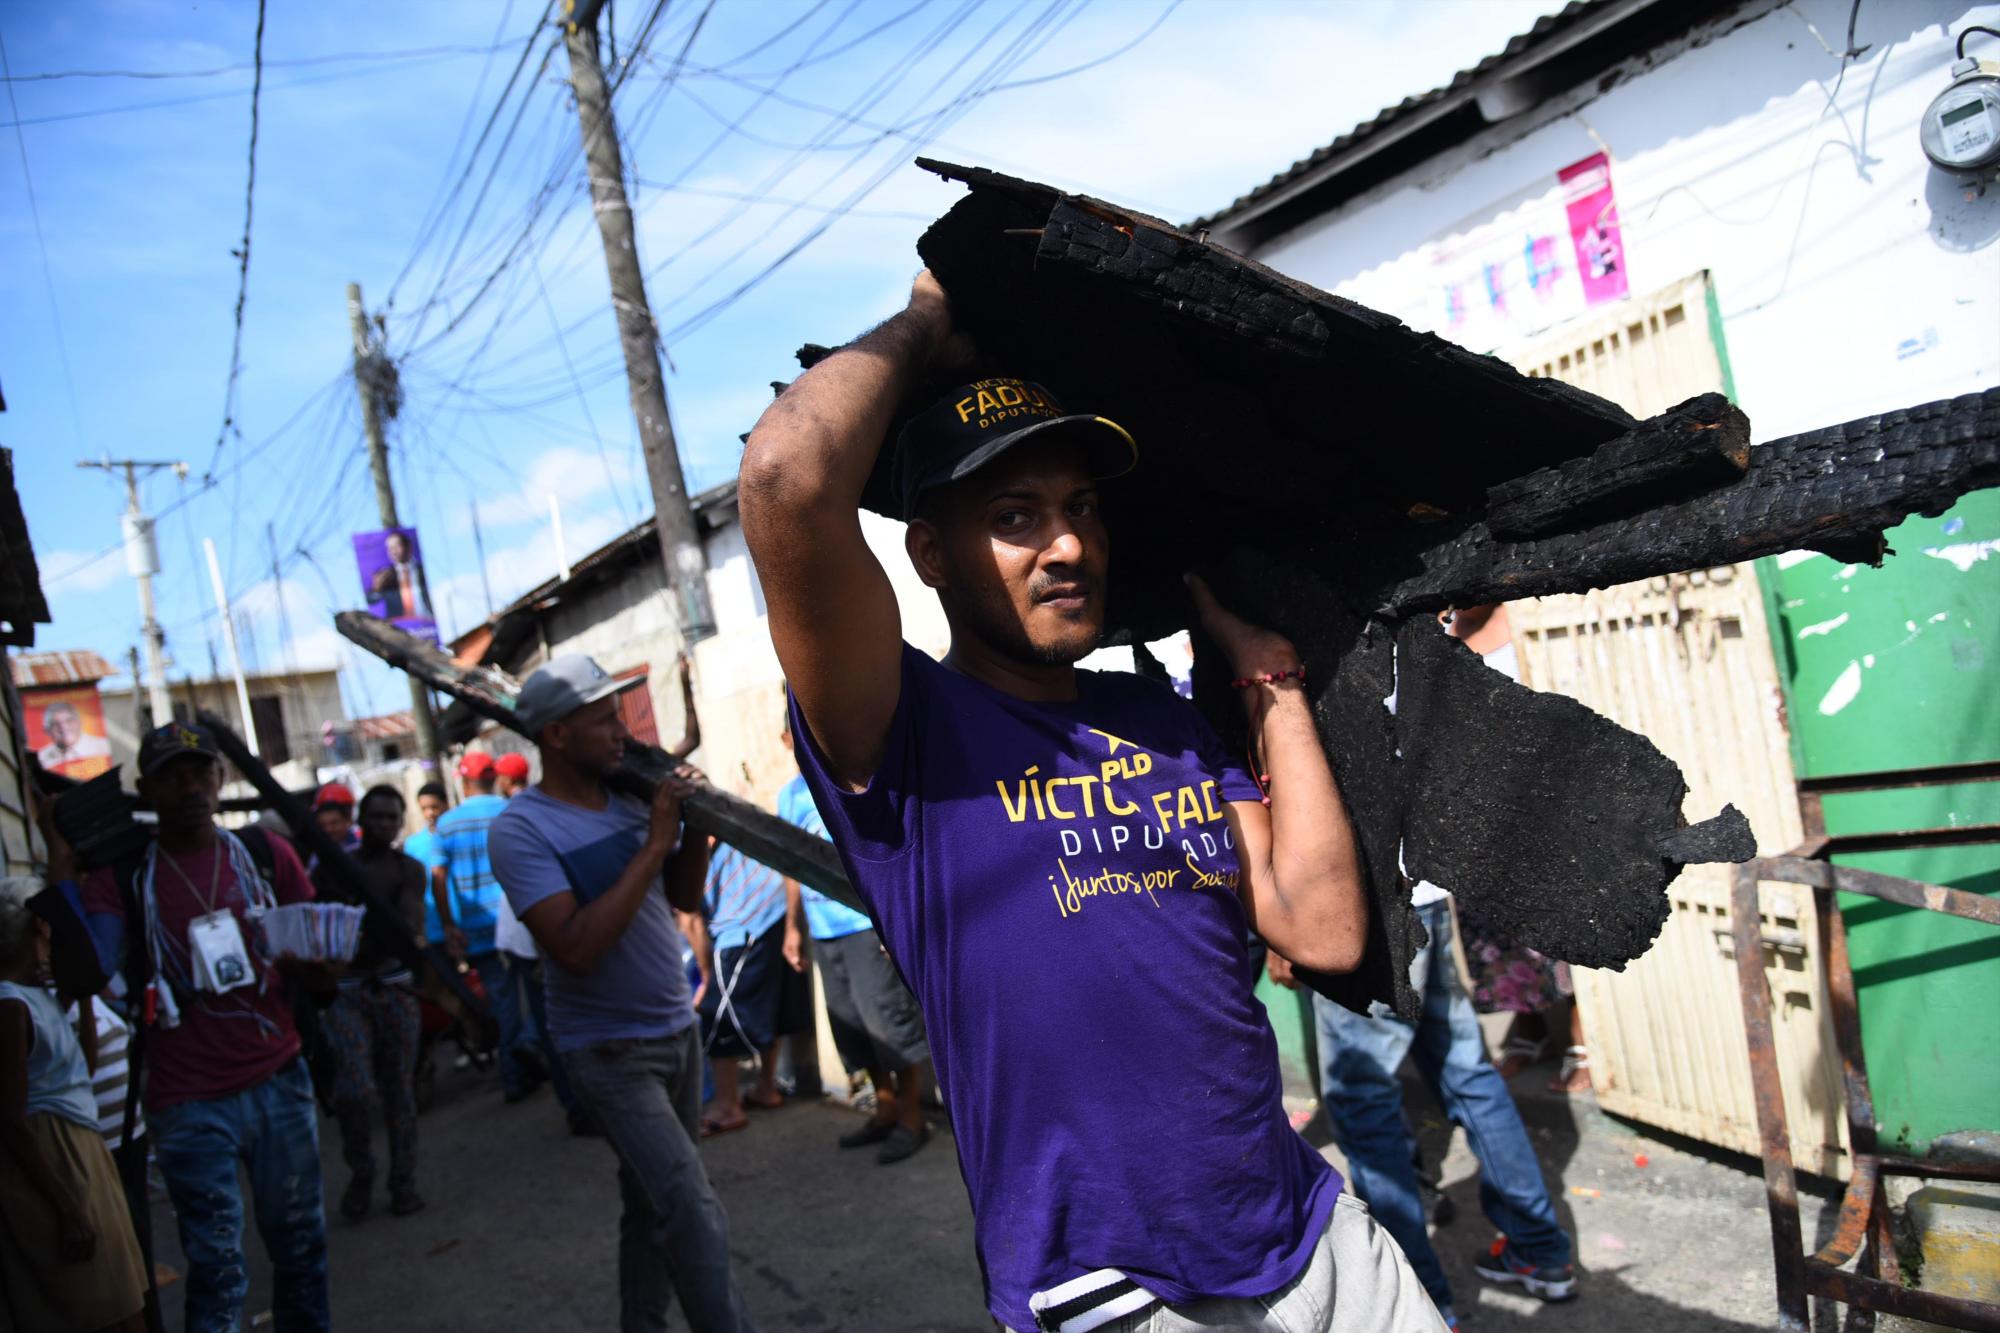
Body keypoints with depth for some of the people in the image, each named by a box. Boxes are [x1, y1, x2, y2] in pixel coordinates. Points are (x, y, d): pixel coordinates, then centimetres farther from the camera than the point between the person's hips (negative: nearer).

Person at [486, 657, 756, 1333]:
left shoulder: (630, 797, 2)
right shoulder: (522, 828, -16)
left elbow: (685, 897, 11)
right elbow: (575, 947, -27)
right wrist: (653, 845, -25)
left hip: (677, 1030, 6)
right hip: (611, 1051, -6)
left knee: (654, 1206, 15)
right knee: (693, 1212, -12)